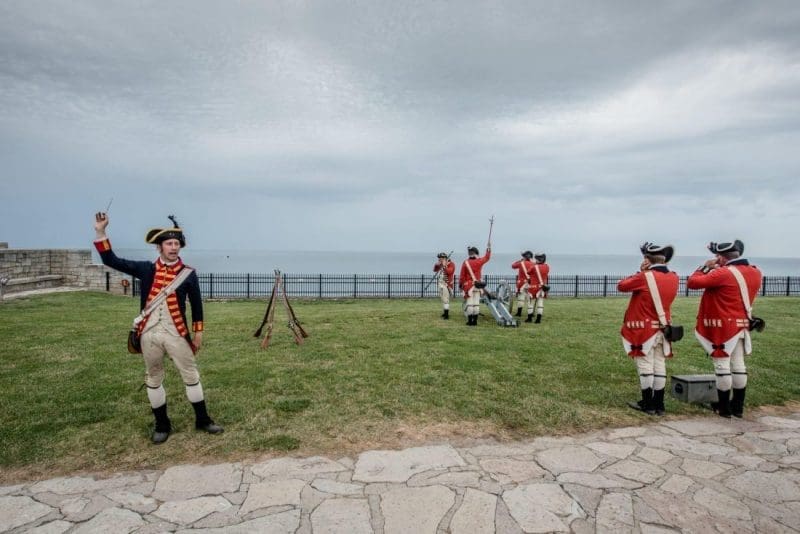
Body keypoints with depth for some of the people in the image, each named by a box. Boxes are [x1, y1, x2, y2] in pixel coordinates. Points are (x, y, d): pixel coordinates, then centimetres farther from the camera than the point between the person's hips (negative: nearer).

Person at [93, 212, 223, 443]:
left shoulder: (188, 273, -3)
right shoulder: (146, 269, 1)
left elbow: (196, 304, 3)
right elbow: (111, 261, 1)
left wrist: (198, 333, 3)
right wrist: (101, 232, -6)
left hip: (177, 333, -2)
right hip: (150, 334, 2)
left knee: (191, 375, 5)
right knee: (153, 378, 11)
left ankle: (202, 420, 18)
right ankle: (162, 425, 27)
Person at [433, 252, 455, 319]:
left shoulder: (451, 264, -9)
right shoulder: (440, 264, 14)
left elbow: (449, 272, -24)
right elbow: (435, 270, 13)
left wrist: (444, 266, -22)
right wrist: (437, 265, -3)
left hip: (446, 284, -8)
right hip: (440, 284, 8)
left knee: (445, 299, -13)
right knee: (443, 298, 14)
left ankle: (446, 314, -13)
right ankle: (445, 312, 24)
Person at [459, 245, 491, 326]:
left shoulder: (465, 263, -8)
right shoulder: (479, 261, -1)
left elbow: (462, 275, -6)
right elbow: (487, 257, 19)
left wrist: (460, 285, 5)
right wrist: (489, 248, 33)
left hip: (468, 286, -3)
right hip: (478, 285, 3)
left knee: (469, 304, -1)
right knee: (476, 303, 6)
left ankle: (470, 321, 1)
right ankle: (475, 321, 11)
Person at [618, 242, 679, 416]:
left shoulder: (644, 277, -17)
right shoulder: (673, 278, 3)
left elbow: (621, 286, -5)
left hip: (644, 329, -6)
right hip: (663, 329, 6)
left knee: (645, 367, 2)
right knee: (659, 366, 11)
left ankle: (648, 404, 9)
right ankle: (659, 404, 18)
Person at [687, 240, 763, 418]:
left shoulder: (723, 273, -19)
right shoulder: (755, 272, 6)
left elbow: (692, 282, -18)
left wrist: (706, 267, -5)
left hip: (723, 327, -8)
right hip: (742, 325, 8)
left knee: (722, 365, 1)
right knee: (738, 365, 13)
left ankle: (723, 407, 8)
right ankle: (738, 406, 22)